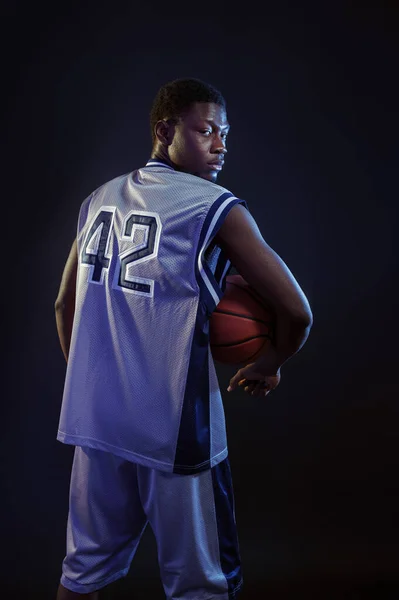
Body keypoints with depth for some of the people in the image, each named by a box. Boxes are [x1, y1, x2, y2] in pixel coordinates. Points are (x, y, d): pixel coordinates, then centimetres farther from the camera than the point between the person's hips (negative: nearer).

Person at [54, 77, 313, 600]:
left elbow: (65, 306, 14)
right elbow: (296, 312, -12)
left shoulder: (99, 199, 8)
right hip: (174, 429, -6)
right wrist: (268, 366, 7)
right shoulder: (218, 209, -10)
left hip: (95, 419, 6)